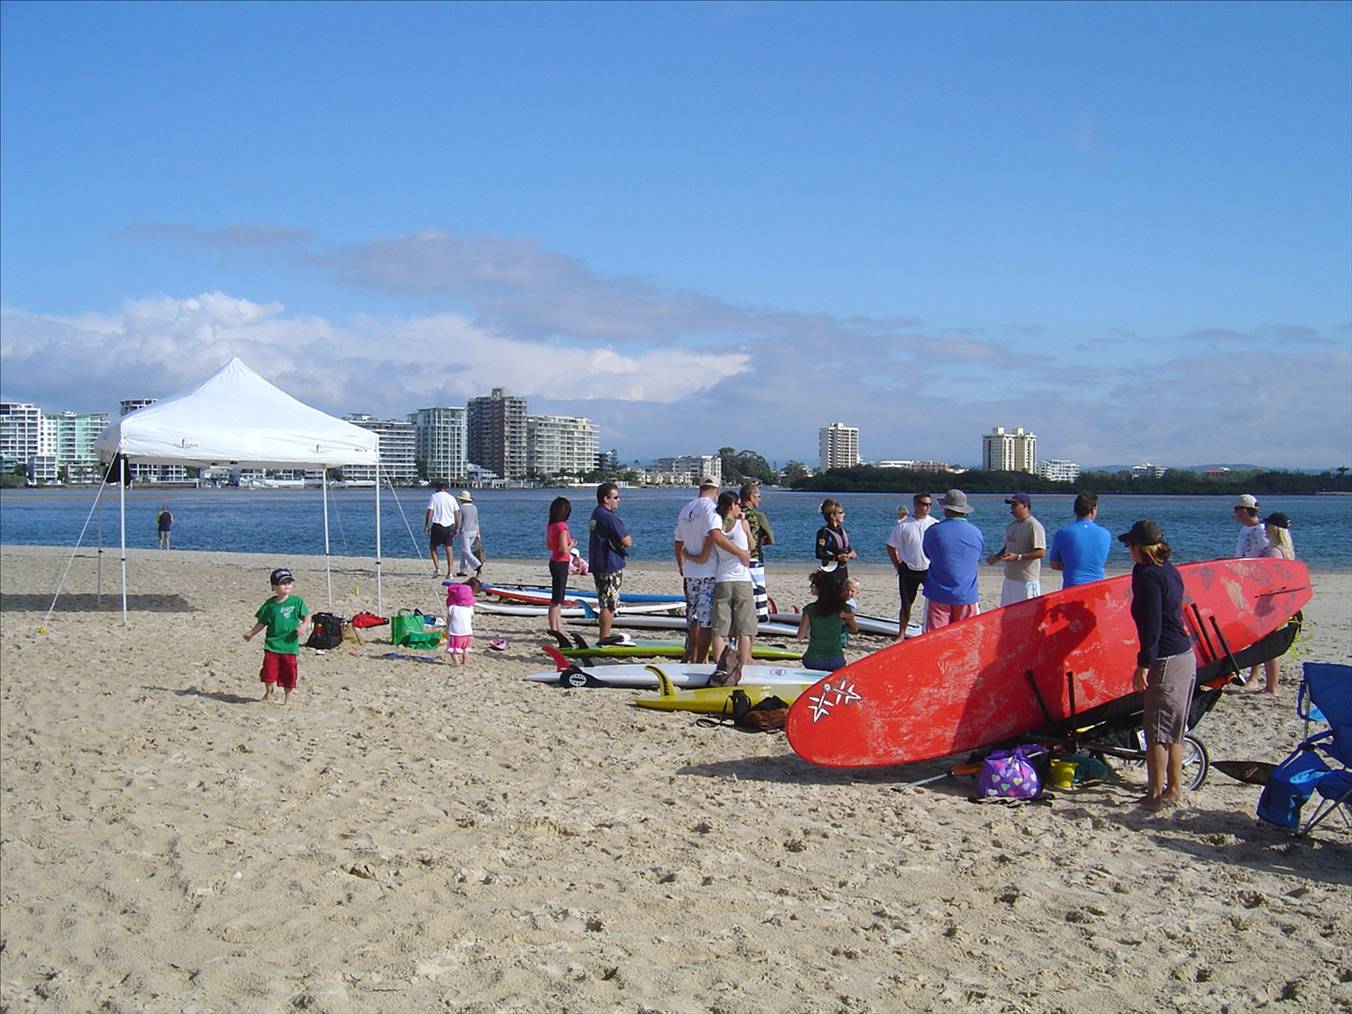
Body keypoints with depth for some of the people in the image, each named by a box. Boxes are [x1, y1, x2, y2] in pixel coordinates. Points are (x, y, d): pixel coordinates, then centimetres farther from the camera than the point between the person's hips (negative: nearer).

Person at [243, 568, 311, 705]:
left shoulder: (297, 601, -2)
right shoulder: (270, 604, 2)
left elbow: (306, 616, 2)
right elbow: (262, 622, 12)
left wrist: (304, 626, -16)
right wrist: (251, 633, 6)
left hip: (289, 644, -1)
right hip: (272, 643, 1)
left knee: (289, 671, 4)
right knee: (269, 669, -4)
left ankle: (287, 696, 22)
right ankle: (269, 691, 23)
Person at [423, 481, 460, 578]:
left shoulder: (433, 497, -1)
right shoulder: (451, 498, 8)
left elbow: (429, 512, -8)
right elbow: (457, 514, 7)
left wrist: (426, 526, -4)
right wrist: (457, 528, 14)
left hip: (438, 525, -3)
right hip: (450, 526, 3)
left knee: (433, 547, 11)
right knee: (449, 548, 7)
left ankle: (436, 569, -3)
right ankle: (449, 572, 4)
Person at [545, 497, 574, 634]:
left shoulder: (550, 526, 6)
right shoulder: (562, 526, -19)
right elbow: (564, 549, -22)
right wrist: (571, 544, -3)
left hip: (554, 561, 9)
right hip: (561, 563, -9)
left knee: (558, 598, 16)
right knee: (557, 599, -3)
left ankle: (558, 627, 23)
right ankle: (554, 628, 1)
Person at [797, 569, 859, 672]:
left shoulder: (810, 609, -9)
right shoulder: (842, 609, -5)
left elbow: (800, 636, -1)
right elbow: (855, 629, 11)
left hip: (813, 661, 0)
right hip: (835, 663, 0)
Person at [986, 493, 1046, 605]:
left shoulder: (1034, 526, -13)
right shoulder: (1010, 526, 15)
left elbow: (1041, 552, -18)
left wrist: (1018, 557, -26)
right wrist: (997, 557, 6)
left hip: (1027, 580, -9)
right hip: (1009, 578, 9)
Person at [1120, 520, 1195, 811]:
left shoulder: (1147, 575, -15)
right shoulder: (1169, 571, 13)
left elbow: (1151, 623, -20)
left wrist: (1143, 664, -18)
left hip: (1166, 661, -10)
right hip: (1185, 656, 10)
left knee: (1157, 730, -2)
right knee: (1173, 730, 17)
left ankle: (1155, 795, 2)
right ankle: (1174, 789, 24)